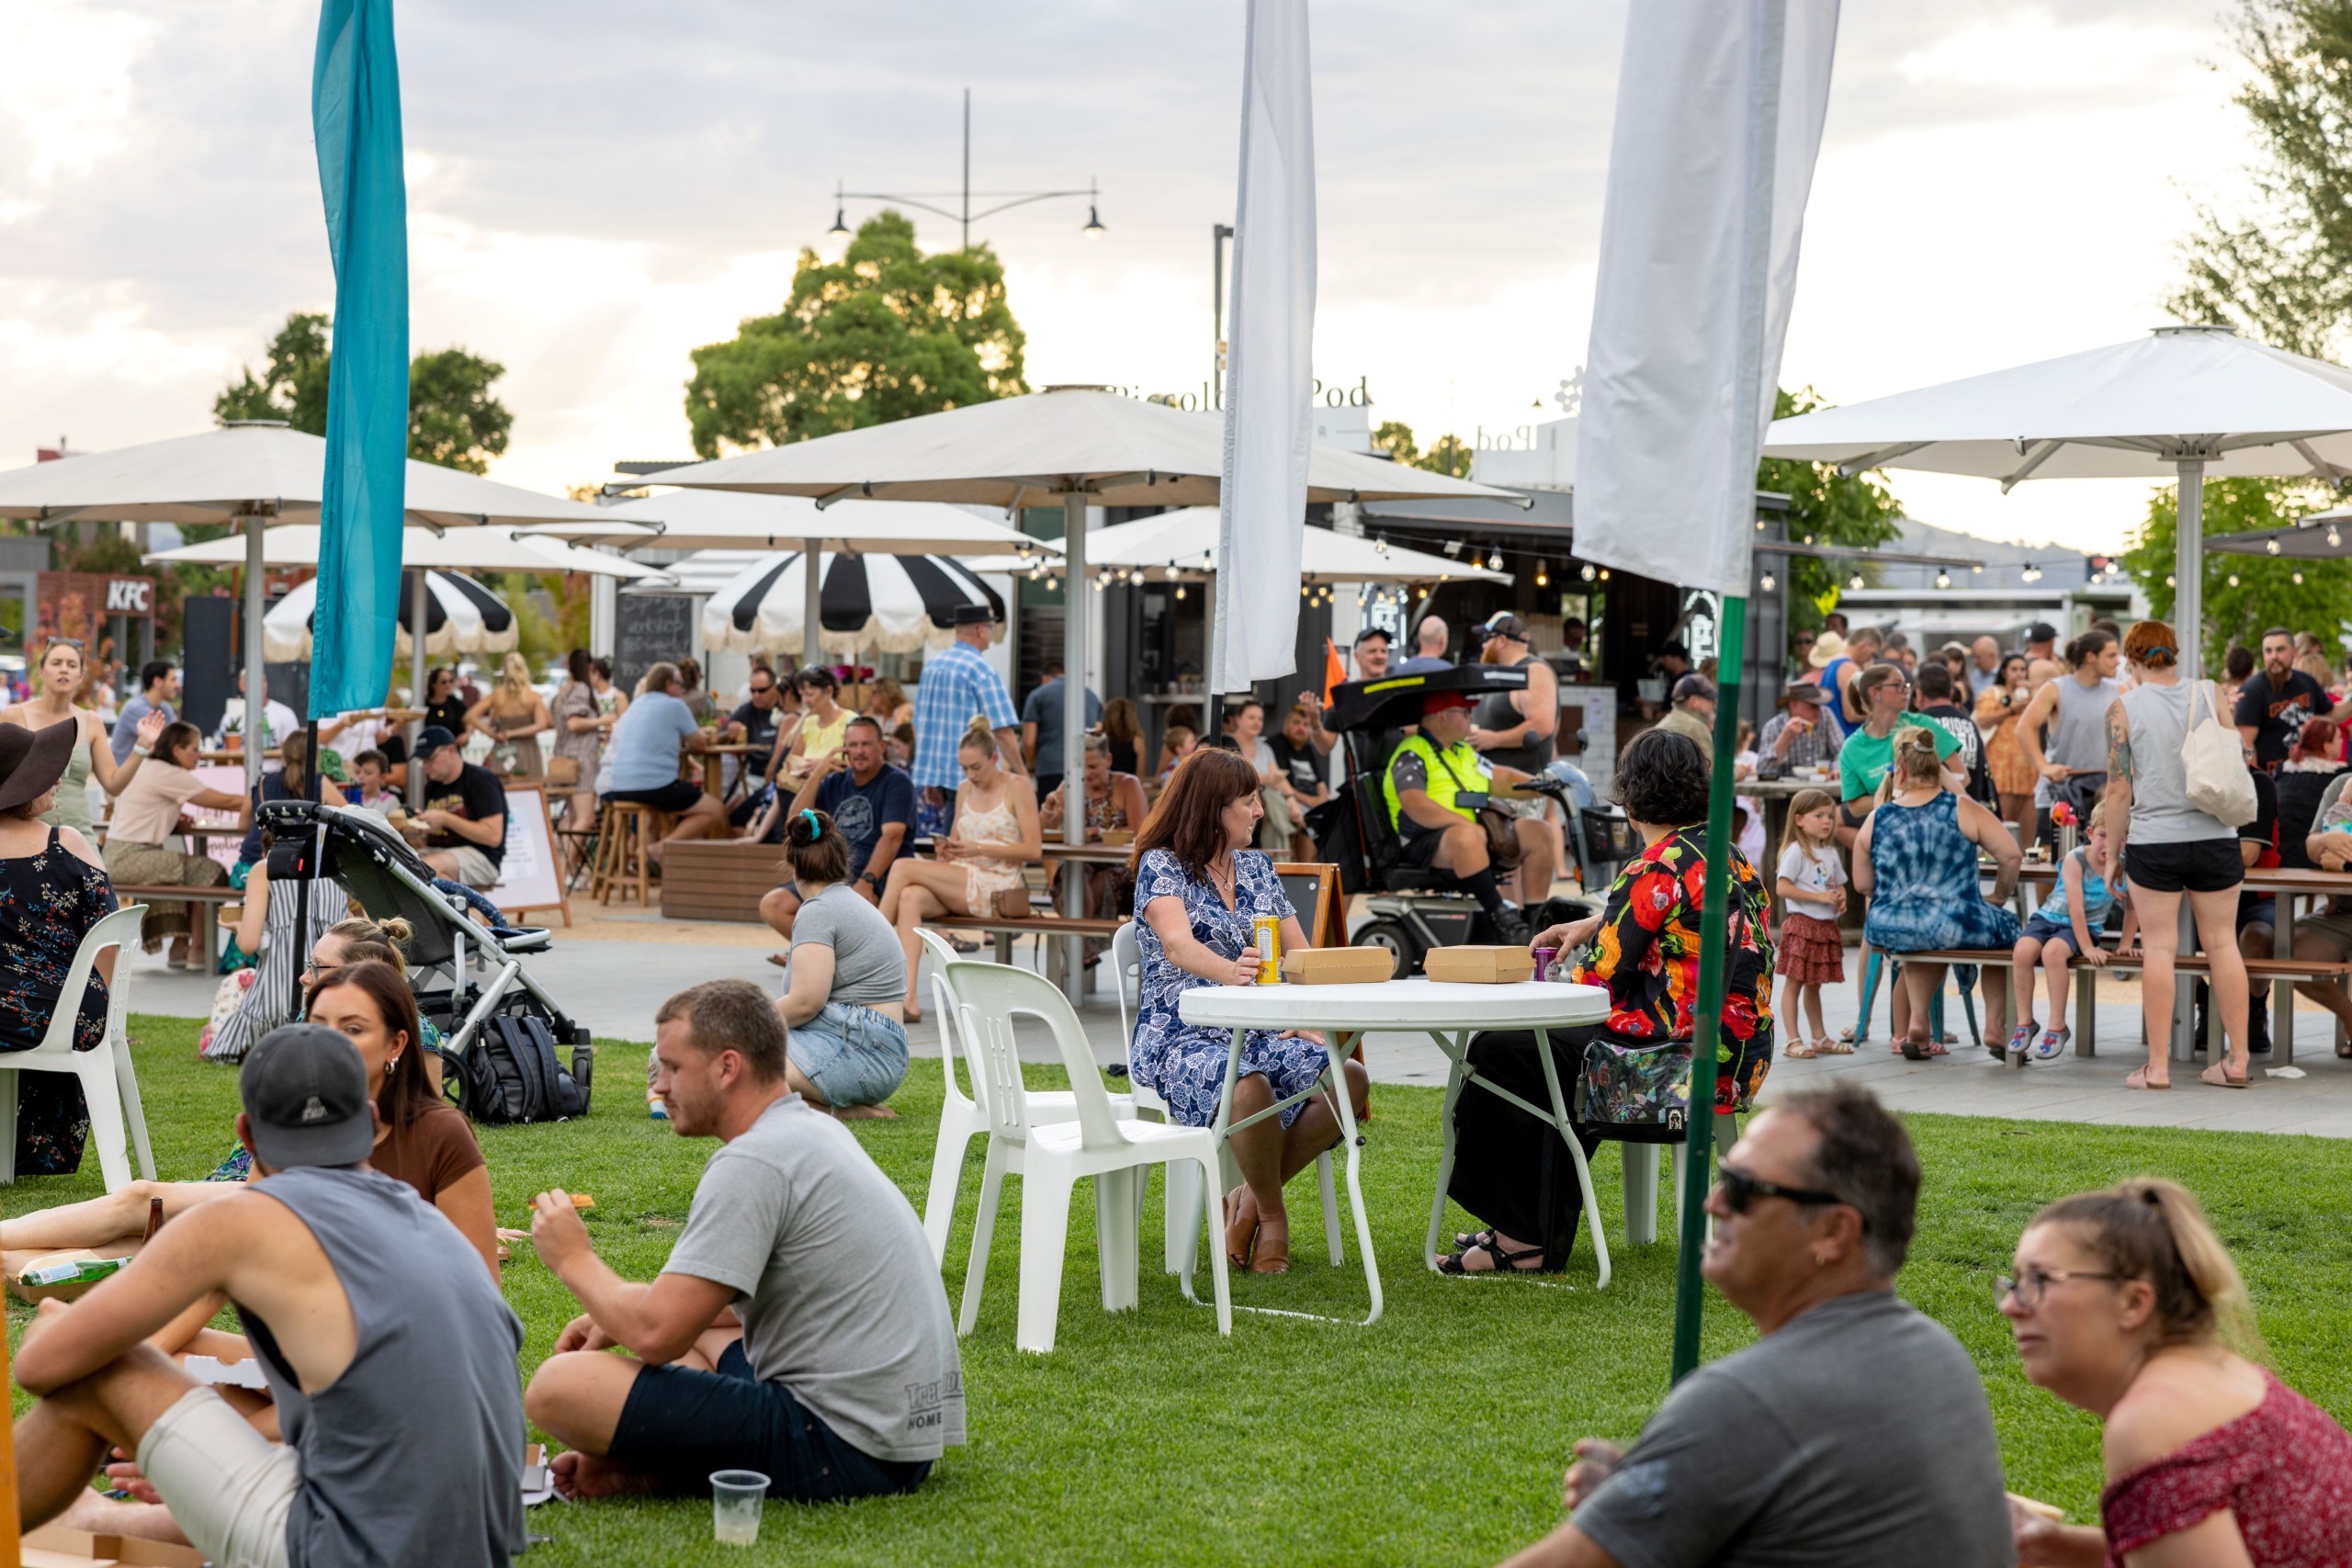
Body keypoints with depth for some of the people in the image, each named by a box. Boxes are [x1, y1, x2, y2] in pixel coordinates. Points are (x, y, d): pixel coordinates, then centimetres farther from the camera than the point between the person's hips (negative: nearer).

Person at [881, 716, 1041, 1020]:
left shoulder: (1017, 788, 0)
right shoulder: (965, 790, 18)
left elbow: (1034, 849, -6)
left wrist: (979, 849, -15)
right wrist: (946, 850, -1)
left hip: (998, 888, -6)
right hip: (961, 884, 6)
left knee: (903, 867, -22)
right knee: (910, 898, -30)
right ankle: (908, 999, -41)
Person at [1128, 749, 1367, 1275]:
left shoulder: (1256, 868, 17)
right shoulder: (1162, 866, -4)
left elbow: (1299, 952, 13)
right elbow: (1177, 945, -24)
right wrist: (1231, 970, -45)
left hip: (1256, 1036, 6)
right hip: (1181, 1040, -6)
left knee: (1348, 1077, -21)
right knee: (1249, 1089, -39)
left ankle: (1250, 1197, -5)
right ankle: (1272, 1215, -11)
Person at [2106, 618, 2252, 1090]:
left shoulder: (2123, 707, -5)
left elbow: (2119, 790, -6)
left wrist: (2111, 849, 3)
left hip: (2153, 842, -3)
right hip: (2215, 836, 3)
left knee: (2159, 947, 1)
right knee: (2222, 943, 9)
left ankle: (2158, 1066, 0)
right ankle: (2237, 1060, 10)